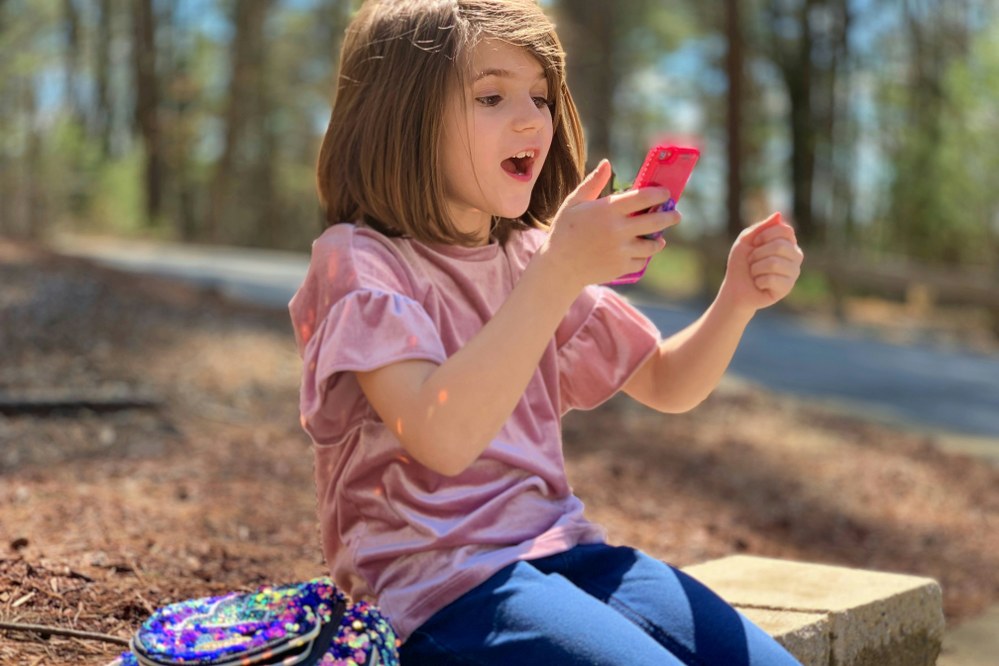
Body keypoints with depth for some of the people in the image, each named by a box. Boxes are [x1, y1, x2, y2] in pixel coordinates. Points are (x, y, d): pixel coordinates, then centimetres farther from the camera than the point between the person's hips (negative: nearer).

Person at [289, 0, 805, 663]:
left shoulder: (534, 257, 11)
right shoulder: (356, 261, -10)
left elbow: (666, 384, 18)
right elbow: (440, 438, -26)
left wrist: (737, 299, -3)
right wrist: (562, 272, -30)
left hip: (558, 548, 7)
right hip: (432, 581, -7)